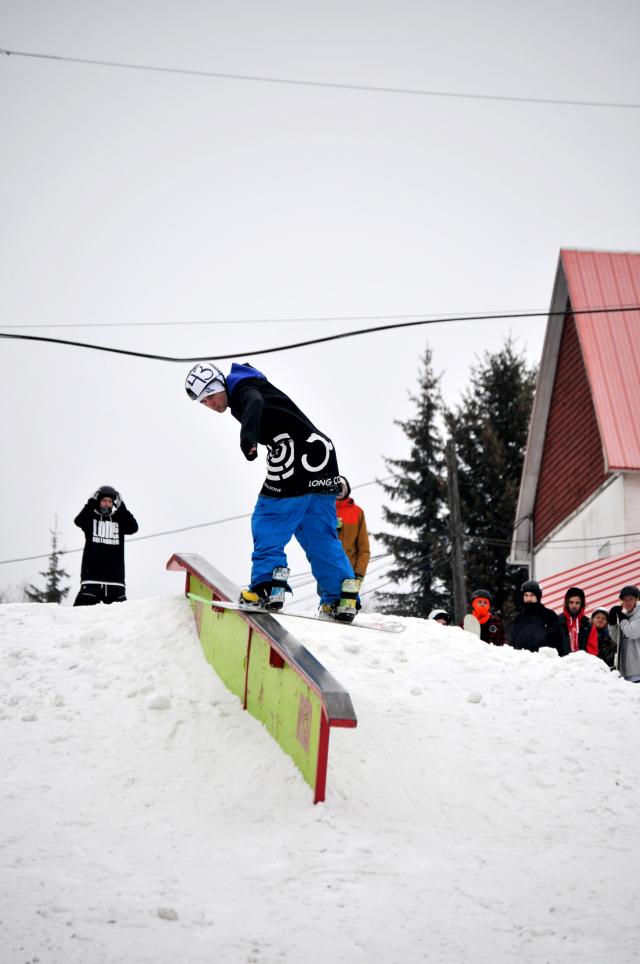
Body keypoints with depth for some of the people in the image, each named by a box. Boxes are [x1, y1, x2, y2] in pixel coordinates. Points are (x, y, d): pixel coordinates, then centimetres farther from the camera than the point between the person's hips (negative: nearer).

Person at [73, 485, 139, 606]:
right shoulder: (91, 517, 8)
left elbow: (133, 527, -1)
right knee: (86, 603, -10)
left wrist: (122, 508, -5)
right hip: (92, 572, -2)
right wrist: (91, 503, -15)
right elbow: (78, 521, -11)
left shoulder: (118, 519, 13)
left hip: (115, 572, 2)